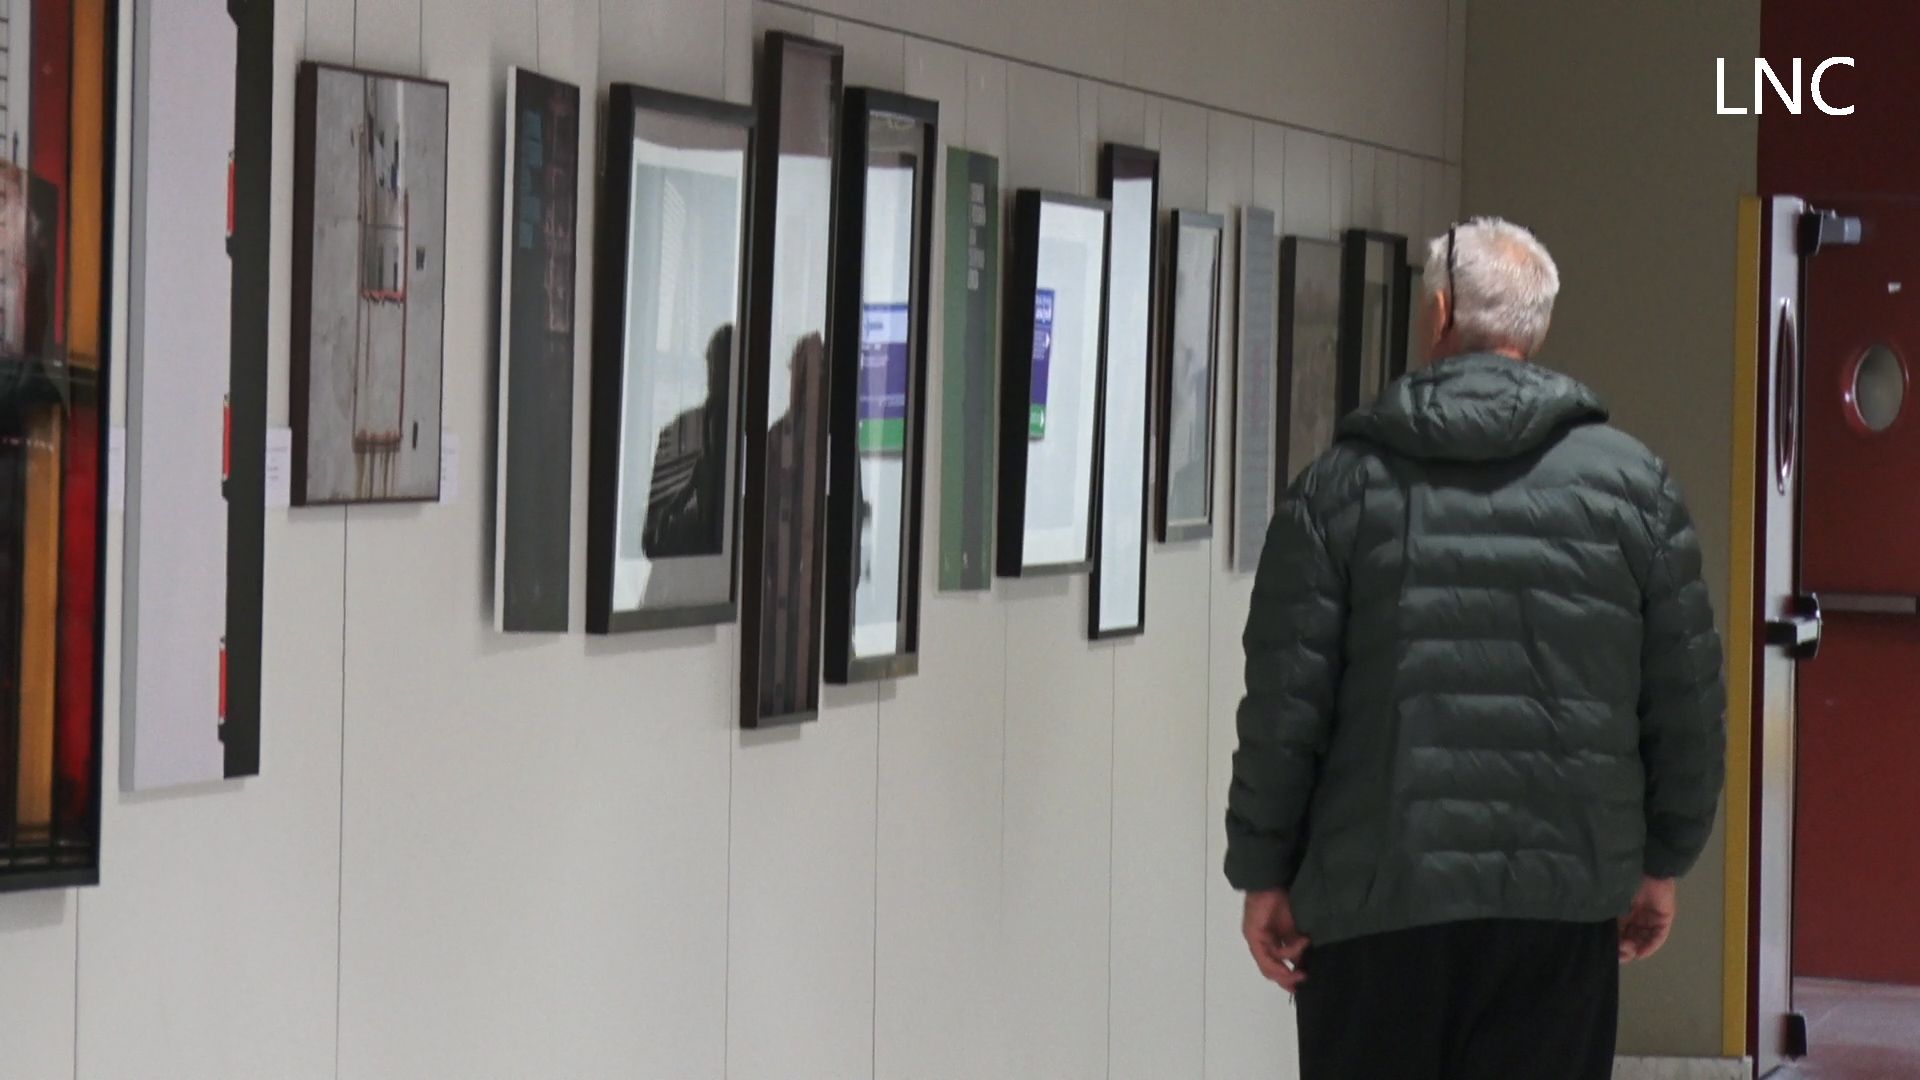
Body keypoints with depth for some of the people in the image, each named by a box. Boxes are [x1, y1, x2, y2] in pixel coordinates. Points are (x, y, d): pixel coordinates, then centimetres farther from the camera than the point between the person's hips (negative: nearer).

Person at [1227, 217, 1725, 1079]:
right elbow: (1687, 698, 5)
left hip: (1374, 897, -1)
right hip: (1565, 894, 1)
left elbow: (1282, 704, -2)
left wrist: (1264, 873, 5)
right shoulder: (1629, 480, 3)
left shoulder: (1344, 482, -1)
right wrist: (1662, 860, 16)